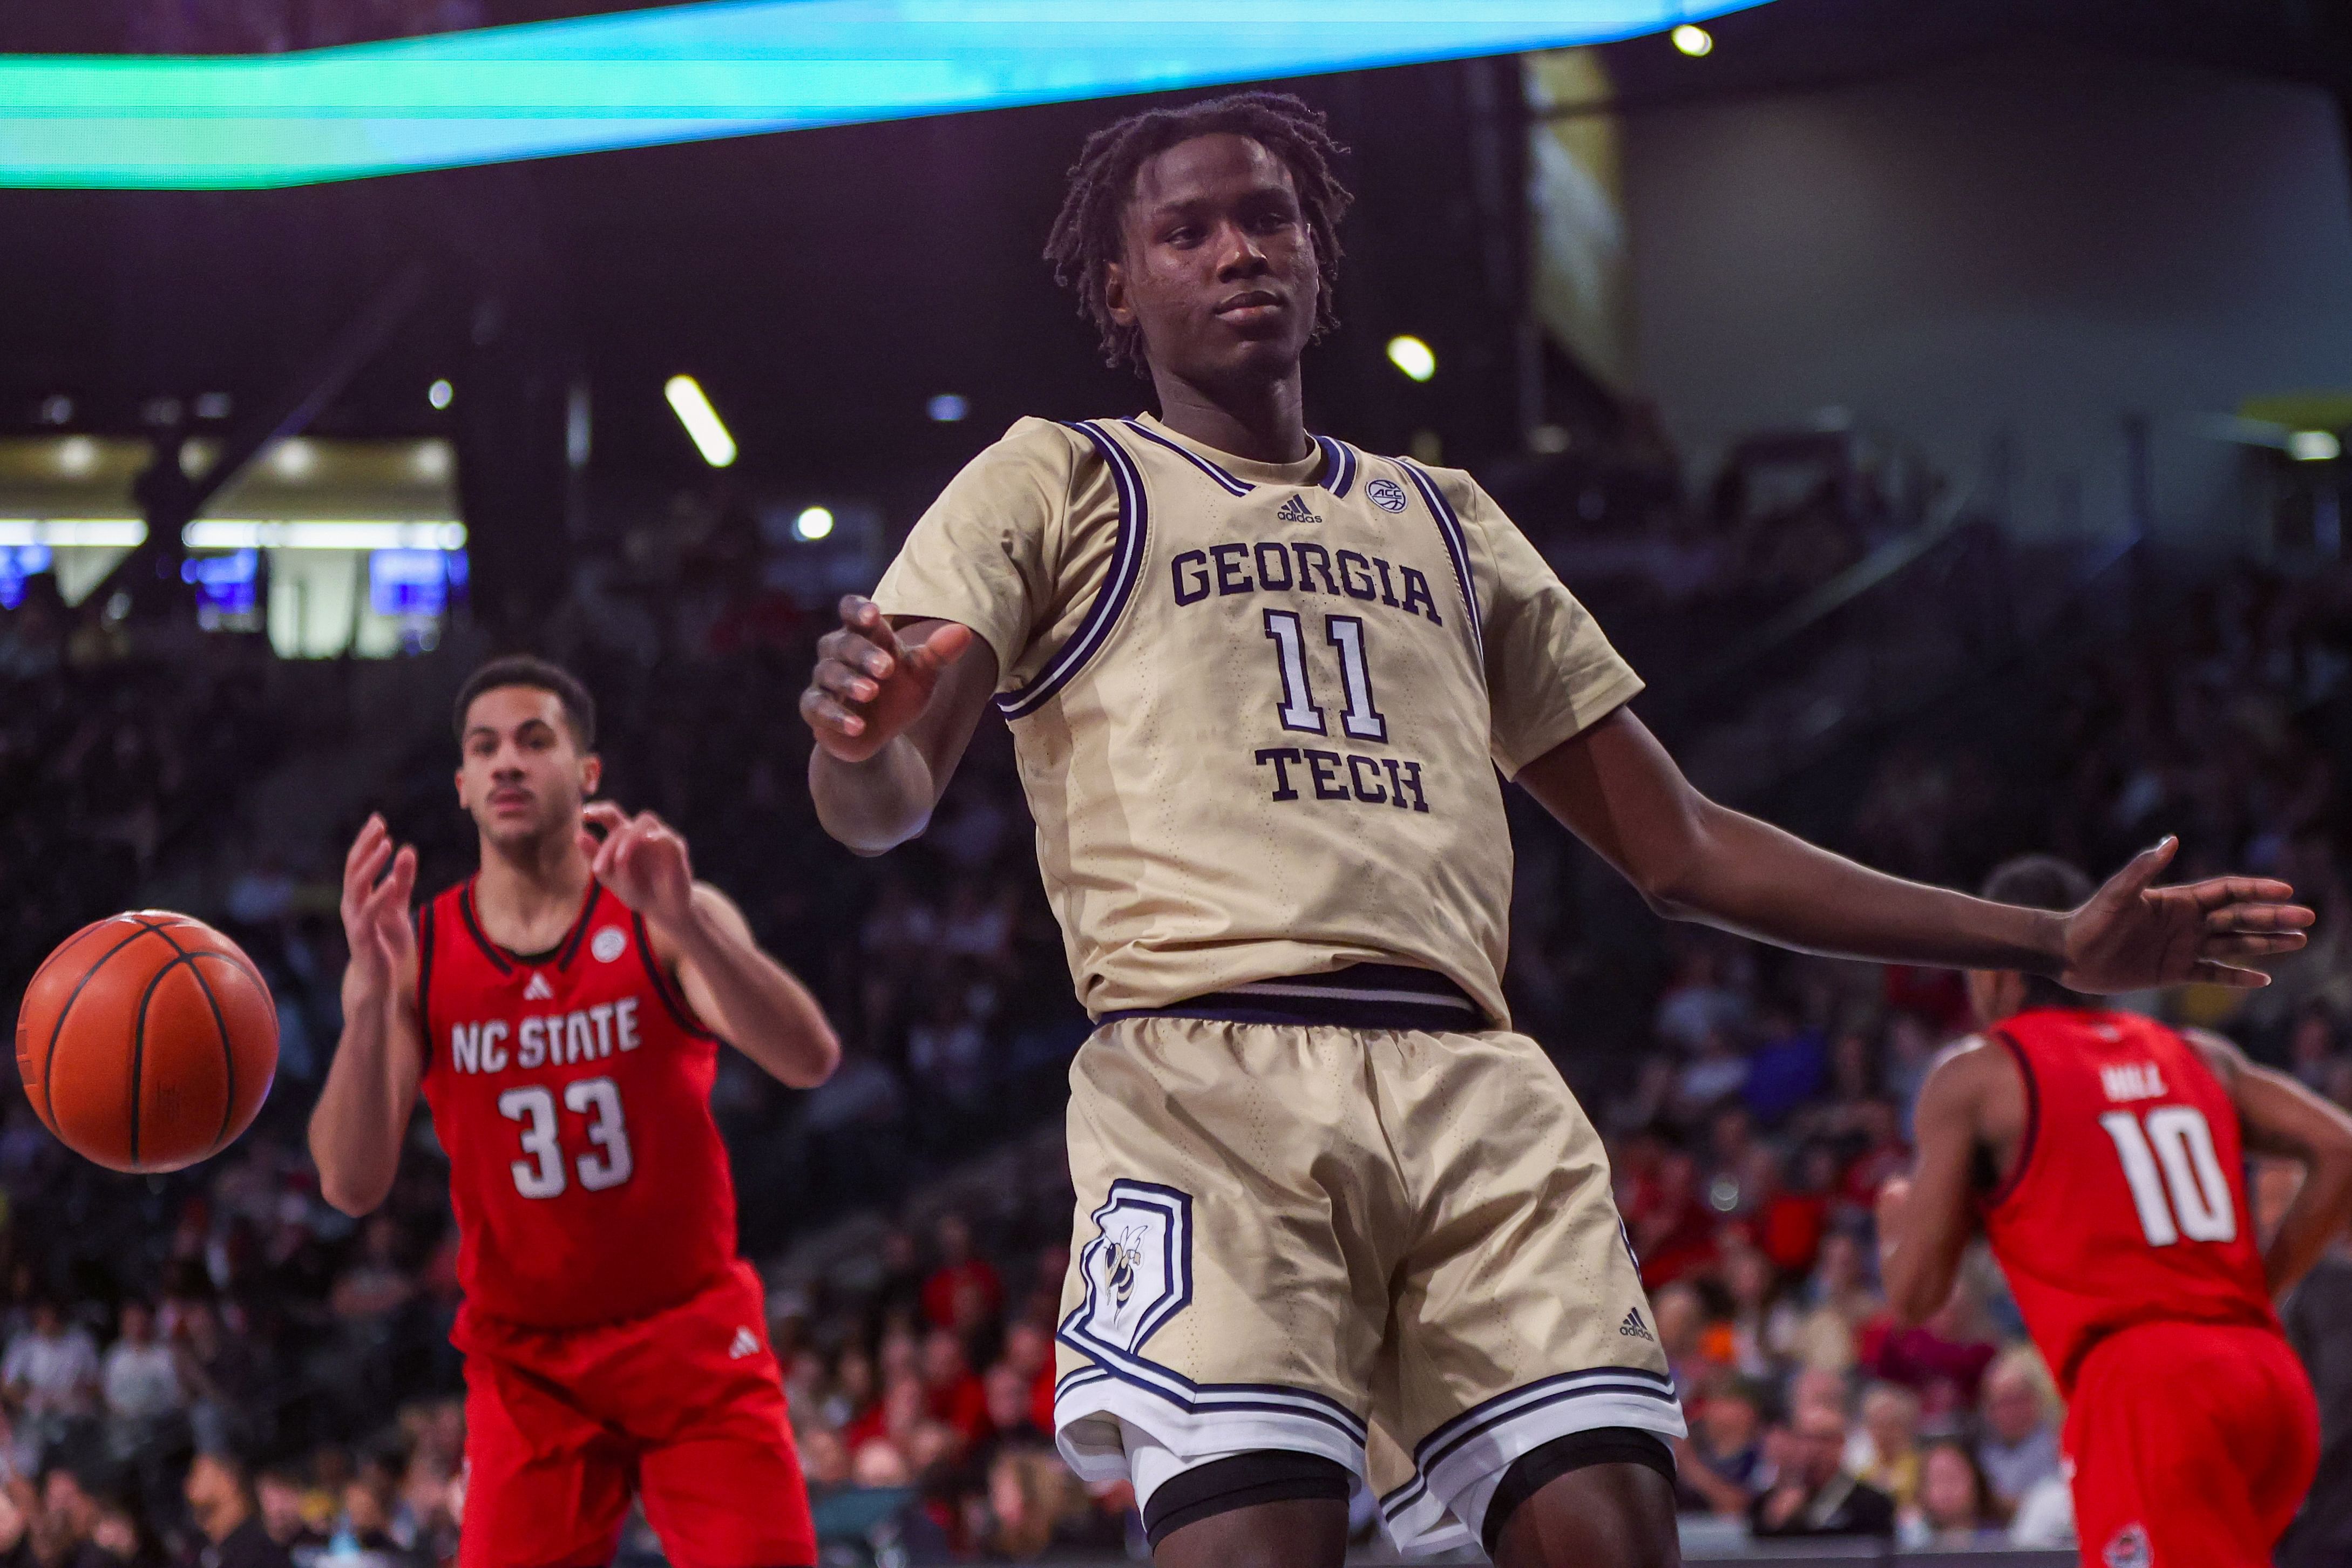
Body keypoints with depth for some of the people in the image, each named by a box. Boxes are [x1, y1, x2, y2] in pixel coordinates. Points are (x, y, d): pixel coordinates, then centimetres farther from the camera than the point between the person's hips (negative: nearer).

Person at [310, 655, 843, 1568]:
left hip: (696, 1339, -1)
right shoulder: (415, 959, -3)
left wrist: (684, 922, -38)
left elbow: (810, 1063, -22)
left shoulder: (665, 922, -6)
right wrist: (371, 992, -29)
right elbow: (351, 1186, -13)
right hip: (528, 1363, 1)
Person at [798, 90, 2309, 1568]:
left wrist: (2056, 944, 25)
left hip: (1476, 1089, 4)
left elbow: (1679, 846, 29)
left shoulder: (1444, 520, 29)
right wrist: (863, 736, -23)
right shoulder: (1055, 484, 16)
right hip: (1206, 1074, -4)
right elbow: (886, 807, 4)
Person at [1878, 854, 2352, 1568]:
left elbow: (1915, 1294, 4)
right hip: (2270, 1372, 7)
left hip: (2141, 1383, -7)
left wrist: (1896, 1218, 26)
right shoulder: (2200, 1056, 23)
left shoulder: (1974, 1076, 7)